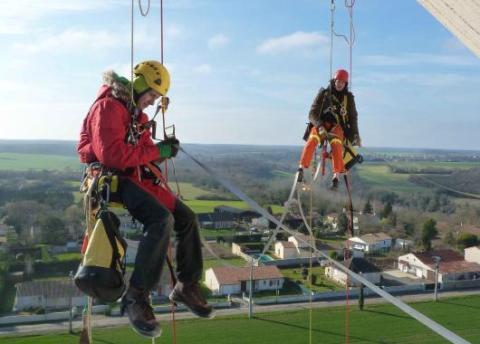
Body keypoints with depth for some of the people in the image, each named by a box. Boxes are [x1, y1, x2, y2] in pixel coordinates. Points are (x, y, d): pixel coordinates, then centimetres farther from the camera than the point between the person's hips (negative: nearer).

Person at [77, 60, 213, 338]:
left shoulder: (136, 112, 19)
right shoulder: (108, 107, -12)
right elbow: (111, 154, -25)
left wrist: (163, 149, -5)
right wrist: (157, 151, -19)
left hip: (139, 177, 10)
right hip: (115, 179, -10)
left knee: (187, 218, 4)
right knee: (162, 220, -31)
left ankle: (187, 286, 17)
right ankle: (136, 296, -23)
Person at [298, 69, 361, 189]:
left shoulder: (348, 98, 8)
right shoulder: (324, 93, 2)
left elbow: (353, 117, 14)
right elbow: (312, 114, -4)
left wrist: (356, 135, 1)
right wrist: (320, 126, -22)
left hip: (337, 127, 0)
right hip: (320, 125, 0)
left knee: (336, 144, -33)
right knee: (312, 139, -33)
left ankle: (336, 176, -34)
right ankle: (301, 168, -34)